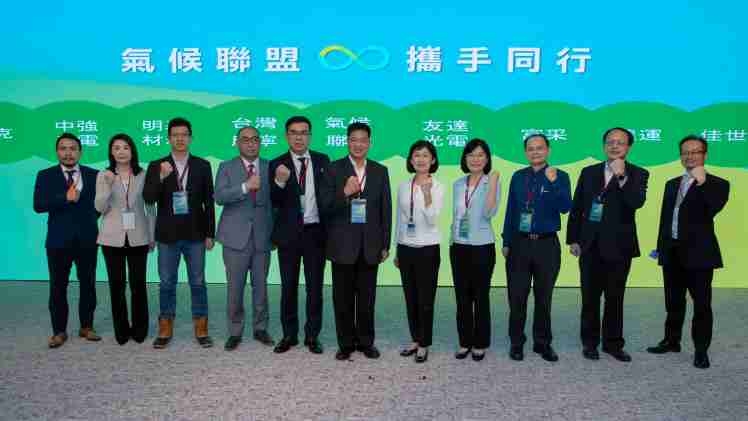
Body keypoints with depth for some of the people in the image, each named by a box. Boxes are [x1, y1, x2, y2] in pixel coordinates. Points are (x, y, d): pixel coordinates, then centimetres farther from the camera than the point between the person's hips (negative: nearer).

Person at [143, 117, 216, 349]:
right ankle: (165, 330, 19)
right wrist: (161, 177, -25)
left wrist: (210, 233, 1)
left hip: (195, 234, 0)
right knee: (167, 284, 8)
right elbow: (148, 198, -9)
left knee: (198, 282, 5)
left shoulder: (202, 166, 3)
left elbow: (209, 202, 4)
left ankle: (201, 329, 15)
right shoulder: (156, 166, 2)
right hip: (167, 235, 0)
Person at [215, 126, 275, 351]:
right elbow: (219, 197, -12)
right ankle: (235, 332, 18)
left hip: (262, 237, 1)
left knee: (261, 285, 9)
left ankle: (260, 328, 24)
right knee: (235, 287, 4)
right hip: (236, 237, -1)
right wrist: (246, 186, -24)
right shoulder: (227, 168, 3)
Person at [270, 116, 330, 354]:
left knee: (315, 287, 7)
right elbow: (275, 203, -9)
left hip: (315, 232, 1)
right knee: (288, 287, 9)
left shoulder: (322, 161, 3)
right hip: (289, 233, 0)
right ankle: (289, 335, 22)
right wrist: (279, 182, -28)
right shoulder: (277, 165, -2)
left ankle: (312, 336, 20)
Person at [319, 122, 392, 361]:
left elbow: (386, 210, 7)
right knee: (343, 298, 7)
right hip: (343, 244, -1)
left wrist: (385, 245, 5)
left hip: (370, 245, 2)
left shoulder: (380, 171, 6)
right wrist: (345, 193, -23)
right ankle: (346, 343, 20)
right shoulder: (334, 169, 0)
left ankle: (366, 342, 23)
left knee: (367, 298, 9)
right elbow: (325, 207, -5)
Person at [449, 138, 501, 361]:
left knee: (480, 296, 4)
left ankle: (480, 344, 16)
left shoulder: (492, 182, -5)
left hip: (482, 246, -4)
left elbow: (490, 213, -20)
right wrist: (451, 242, 14)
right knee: (462, 297, 9)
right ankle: (465, 342, 20)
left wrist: (492, 183, -24)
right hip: (458, 246, 5)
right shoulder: (457, 184, 9)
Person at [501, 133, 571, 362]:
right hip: (520, 243, 2)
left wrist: (553, 182, -26)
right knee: (517, 297, 5)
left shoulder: (560, 176, -1)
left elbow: (565, 208, -15)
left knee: (544, 297, 10)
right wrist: (506, 242, 6)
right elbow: (510, 210, 8)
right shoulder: (518, 177, 7)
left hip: (547, 245, -2)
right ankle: (516, 342, 20)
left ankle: (542, 343, 24)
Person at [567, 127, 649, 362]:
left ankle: (613, 343, 22)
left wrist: (622, 177, -28)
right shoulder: (589, 172, 7)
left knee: (615, 298, 9)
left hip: (618, 246, -2)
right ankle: (589, 342, 20)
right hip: (590, 245, 2)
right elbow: (576, 207, 8)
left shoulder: (638, 174, -1)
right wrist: (572, 239, 4)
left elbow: (637, 203, -19)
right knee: (590, 298, 8)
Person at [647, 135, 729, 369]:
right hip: (672, 252, 6)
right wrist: (661, 247, 15)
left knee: (702, 304, 1)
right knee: (673, 302, 15)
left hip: (698, 253, -6)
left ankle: (701, 350, 11)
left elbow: (713, 210, -23)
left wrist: (702, 183, -31)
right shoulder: (672, 184, 15)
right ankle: (671, 341, 28)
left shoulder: (717, 184, -4)